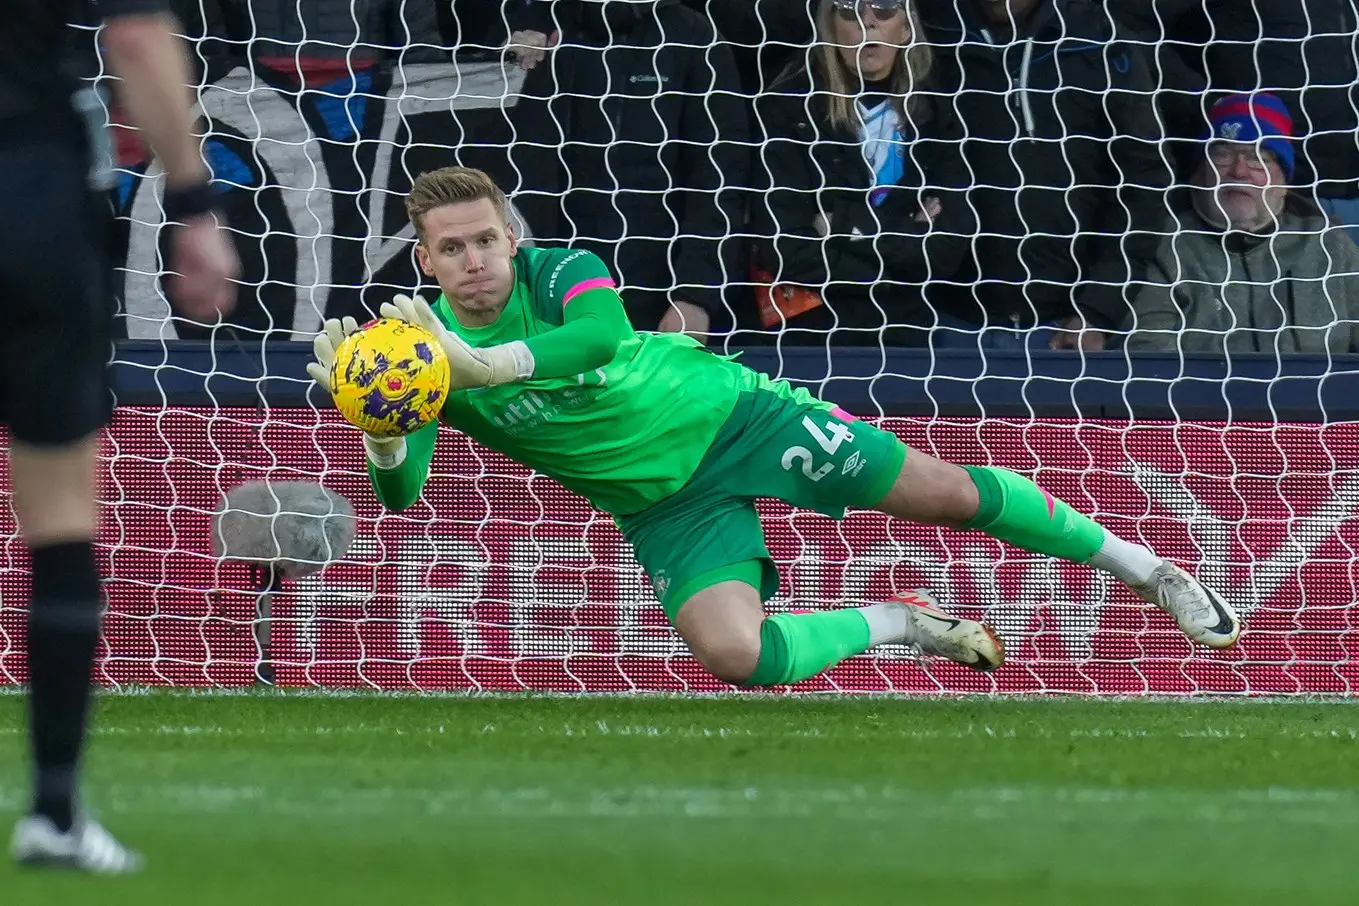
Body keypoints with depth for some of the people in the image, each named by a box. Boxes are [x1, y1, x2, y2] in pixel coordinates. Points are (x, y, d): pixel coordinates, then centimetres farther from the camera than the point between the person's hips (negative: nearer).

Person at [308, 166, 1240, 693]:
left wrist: (482, 364, -55)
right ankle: (899, 623, 6)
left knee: (945, 491, -3)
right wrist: (379, 428, -45)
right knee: (735, 654, -24)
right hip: (667, 504, 2)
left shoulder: (558, 275, -19)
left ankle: (1141, 566, 21)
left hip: (727, 410, -2)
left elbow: (604, 332, -42)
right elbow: (400, 489, -22)